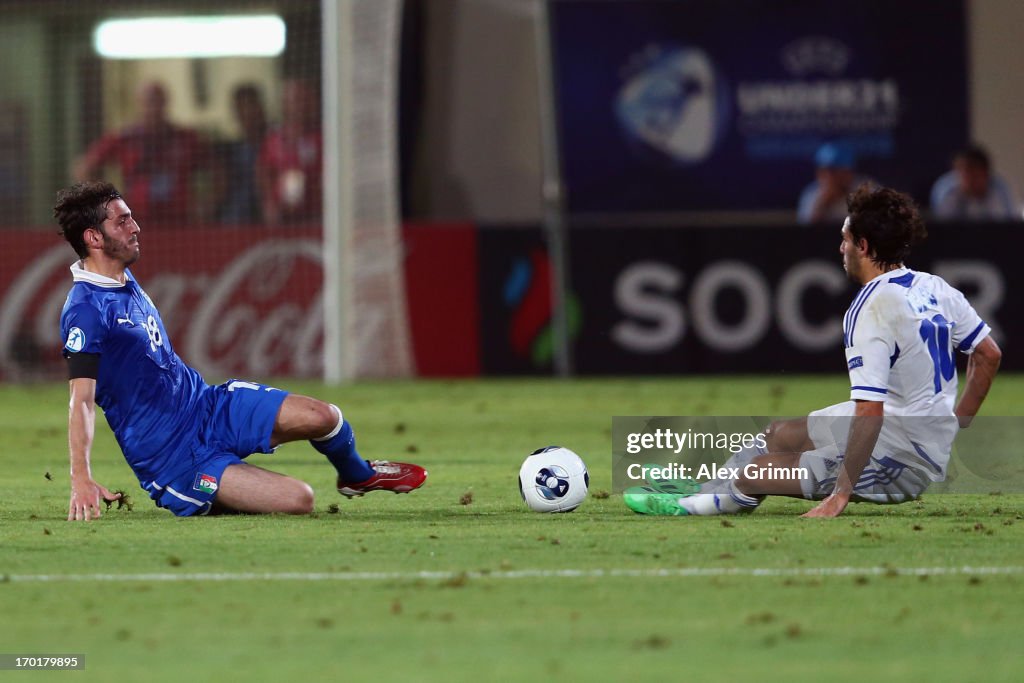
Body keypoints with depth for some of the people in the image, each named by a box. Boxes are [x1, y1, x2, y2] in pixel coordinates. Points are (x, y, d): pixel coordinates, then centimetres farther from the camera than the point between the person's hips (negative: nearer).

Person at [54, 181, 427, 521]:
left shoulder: (125, 280, 9)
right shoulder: (85, 311, -21)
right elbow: (82, 400, -28)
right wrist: (81, 479, -36)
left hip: (207, 407, 8)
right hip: (173, 457, -8)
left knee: (322, 417, -10)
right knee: (297, 499, -21)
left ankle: (358, 475, 23)